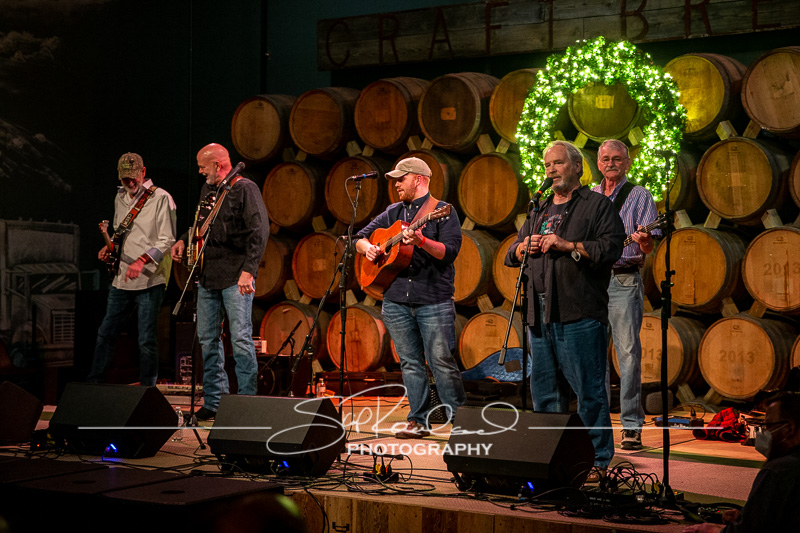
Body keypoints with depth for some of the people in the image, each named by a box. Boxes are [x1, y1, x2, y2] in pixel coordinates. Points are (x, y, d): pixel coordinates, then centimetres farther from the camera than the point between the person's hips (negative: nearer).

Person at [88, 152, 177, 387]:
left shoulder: (161, 198, -8)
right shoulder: (120, 197, 15)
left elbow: (167, 240, -13)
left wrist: (142, 260, -24)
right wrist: (110, 248, 7)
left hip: (150, 280, -7)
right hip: (122, 279, 7)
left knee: (147, 340, -3)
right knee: (105, 334, 10)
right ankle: (94, 384, 20)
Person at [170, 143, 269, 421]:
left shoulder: (245, 189, -8)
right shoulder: (207, 190, 16)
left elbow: (260, 231, -16)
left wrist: (248, 270, -23)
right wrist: (183, 240, 11)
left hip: (235, 278, -8)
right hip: (208, 276, 8)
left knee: (241, 340, -9)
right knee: (207, 339, 9)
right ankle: (214, 401, 18)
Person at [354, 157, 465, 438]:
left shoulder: (442, 211, 0)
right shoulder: (392, 212, 16)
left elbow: (450, 251, -12)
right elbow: (360, 236, 21)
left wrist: (422, 241, -27)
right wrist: (367, 248, -1)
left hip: (434, 301, -5)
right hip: (396, 298, 5)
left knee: (442, 360, -7)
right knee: (410, 362, 7)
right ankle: (418, 421, 12)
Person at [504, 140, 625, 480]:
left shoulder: (597, 205, 4)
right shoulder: (539, 211, 24)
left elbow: (611, 247, -11)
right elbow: (510, 254, 25)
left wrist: (567, 245, -14)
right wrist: (525, 247, 3)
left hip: (579, 314, -7)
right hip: (540, 314, 7)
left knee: (589, 390, -6)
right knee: (544, 390, 10)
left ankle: (598, 459, 1)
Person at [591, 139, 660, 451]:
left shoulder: (639, 197, 3)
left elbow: (648, 247, -5)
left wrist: (643, 241, -26)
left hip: (624, 281, -4)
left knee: (628, 353, -8)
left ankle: (631, 427, -4)